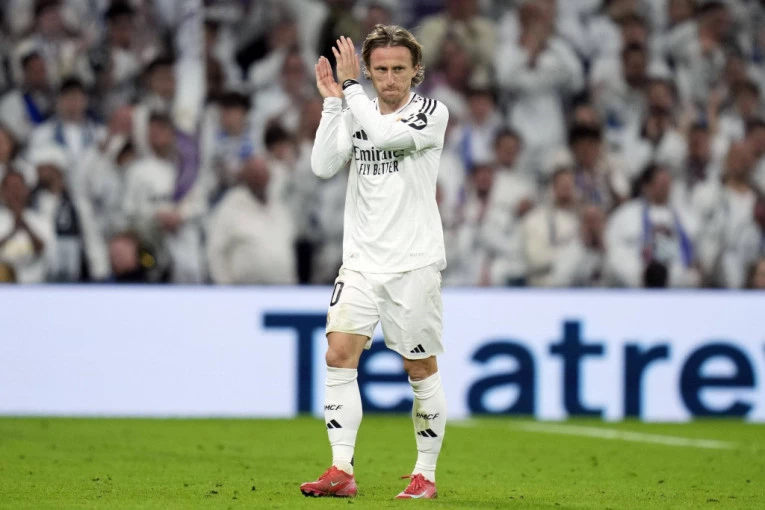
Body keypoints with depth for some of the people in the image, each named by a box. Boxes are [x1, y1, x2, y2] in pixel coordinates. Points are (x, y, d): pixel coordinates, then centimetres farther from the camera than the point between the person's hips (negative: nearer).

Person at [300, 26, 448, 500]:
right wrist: (332, 101, -6)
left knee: (421, 369, 2)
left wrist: (349, 86, -15)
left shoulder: (432, 112, -4)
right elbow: (323, 165, -3)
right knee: (339, 354, -10)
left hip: (414, 263, -4)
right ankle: (342, 471, -10)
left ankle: (426, 474, 14)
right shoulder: (356, 113, 10)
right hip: (362, 261, 4)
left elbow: (384, 134, -22)